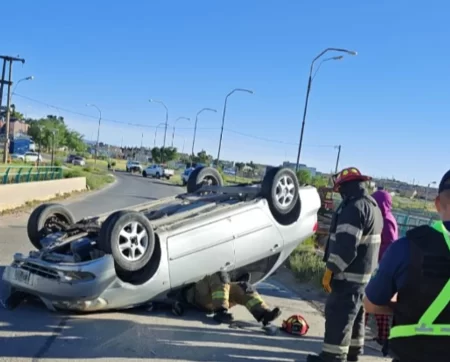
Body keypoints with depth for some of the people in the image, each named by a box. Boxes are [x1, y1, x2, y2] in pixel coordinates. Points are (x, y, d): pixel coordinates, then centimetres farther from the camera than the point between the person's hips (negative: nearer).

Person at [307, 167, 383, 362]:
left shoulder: (354, 207, -20)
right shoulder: (373, 206, 14)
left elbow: (345, 245, -26)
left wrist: (330, 270, -20)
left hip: (349, 273, -10)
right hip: (362, 272, 10)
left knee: (338, 314, -4)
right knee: (354, 313, 20)